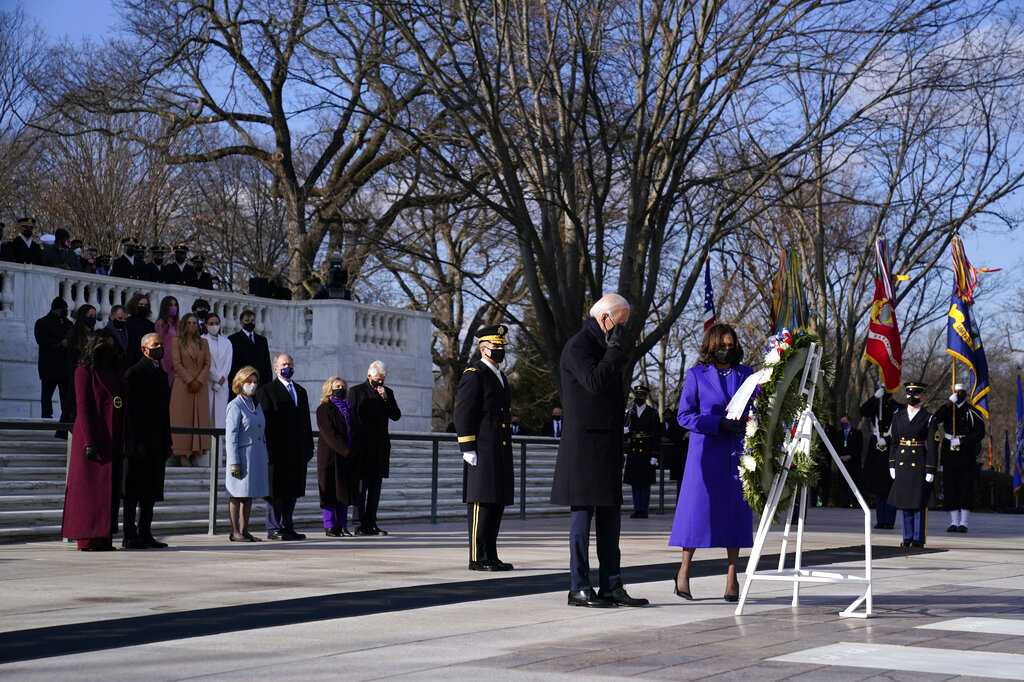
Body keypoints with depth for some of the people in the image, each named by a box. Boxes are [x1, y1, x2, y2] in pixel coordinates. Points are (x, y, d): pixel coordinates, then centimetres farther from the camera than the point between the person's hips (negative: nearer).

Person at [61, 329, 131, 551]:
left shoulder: (116, 372, 16)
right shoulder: (85, 371, -6)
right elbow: (83, 407, -12)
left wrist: (128, 439, 10)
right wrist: (89, 441, -19)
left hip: (113, 438, 7)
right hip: (93, 437, -7)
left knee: (110, 488, 7)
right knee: (91, 486, -5)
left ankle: (104, 538, 10)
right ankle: (88, 539, -3)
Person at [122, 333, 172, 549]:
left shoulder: (162, 374, 18)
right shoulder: (134, 373, -6)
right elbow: (130, 408, -12)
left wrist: (167, 441, 14)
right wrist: (133, 440, -18)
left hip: (156, 442, 8)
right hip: (139, 441, -8)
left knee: (151, 491, 9)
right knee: (133, 491, -4)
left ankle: (145, 534, 15)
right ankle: (129, 536, -1)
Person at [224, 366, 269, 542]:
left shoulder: (257, 404, 15)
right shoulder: (235, 406, -7)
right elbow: (231, 436, -11)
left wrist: (266, 458, 15)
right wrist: (234, 462, -16)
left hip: (257, 455, 7)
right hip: (242, 455, -7)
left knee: (249, 495, 10)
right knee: (237, 495, -2)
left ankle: (244, 530, 16)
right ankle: (234, 532, 2)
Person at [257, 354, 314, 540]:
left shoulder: (301, 391, 19)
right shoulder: (266, 390, -1)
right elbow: (265, 421, -8)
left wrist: (309, 447, 11)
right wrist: (269, 450, -16)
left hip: (297, 452, 6)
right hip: (278, 451, -6)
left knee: (293, 490, 9)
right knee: (276, 491, -3)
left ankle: (287, 527, 14)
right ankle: (274, 529, 2)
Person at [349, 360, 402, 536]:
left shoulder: (388, 392, 13)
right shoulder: (356, 391, 1)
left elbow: (396, 416, 6)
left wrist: (385, 399, -8)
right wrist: (352, 445, -6)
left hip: (380, 447, 4)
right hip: (362, 447, -4)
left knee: (375, 486, 5)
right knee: (361, 486, -4)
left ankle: (371, 523, 8)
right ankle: (362, 523, -3)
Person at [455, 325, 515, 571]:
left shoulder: (500, 377, 21)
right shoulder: (473, 375, -7)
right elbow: (463, 414, -12)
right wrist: (468, 449, -17)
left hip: (501, 452, 9)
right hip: (482, 452, -9)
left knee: (497, 504, 8)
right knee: (482, 502, -8)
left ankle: (491, 556, 13)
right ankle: (477, 558, -6)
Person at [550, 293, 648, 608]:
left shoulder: (603, 347, 21)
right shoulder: (578, 346, -9)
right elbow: (594, 382, -24)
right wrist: (616, 349, -15)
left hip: (607, 448, 10)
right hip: (584, 446, -10)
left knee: (609, 517, 8)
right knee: (583, 514, -6)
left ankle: (611, 587, 11)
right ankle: (578, 588, -2)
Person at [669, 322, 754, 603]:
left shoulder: (746, 374, 11)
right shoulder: (697, 375, 3)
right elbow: (684, 415, -2)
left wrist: (748, 424, -8)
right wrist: (720, 423, -14)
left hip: (738, 453, 3)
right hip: (706, 451, -2)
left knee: (736, 511, 2)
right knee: (697, 507, -3)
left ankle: (732, 575, 9)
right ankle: (684, 569, 12)